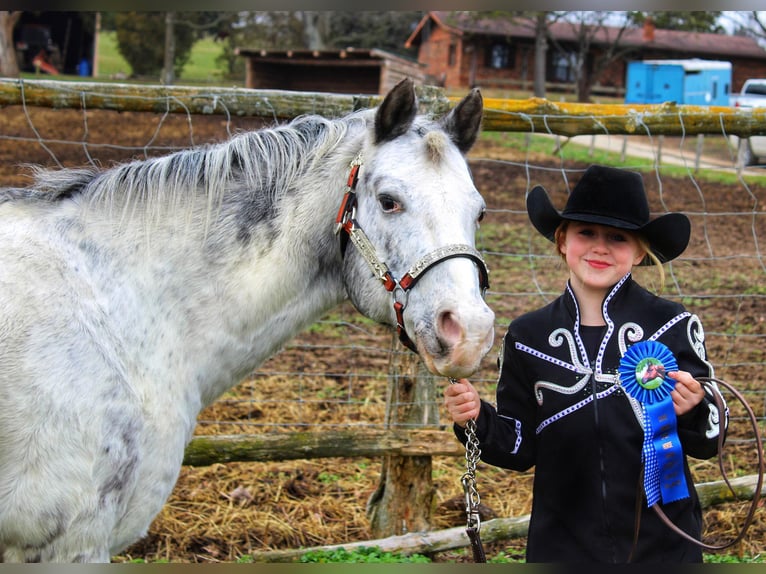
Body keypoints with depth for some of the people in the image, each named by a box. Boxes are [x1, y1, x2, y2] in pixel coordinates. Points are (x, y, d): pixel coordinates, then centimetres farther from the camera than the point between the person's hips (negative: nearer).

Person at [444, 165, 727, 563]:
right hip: (561, 544, 2)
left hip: (662, 545, -1)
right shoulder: (528, 336, 2)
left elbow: (708, 443, -1)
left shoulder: (674, 326, -5)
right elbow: (520, 449, 5)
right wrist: (477, 421, -13)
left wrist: (692, 412, -21)